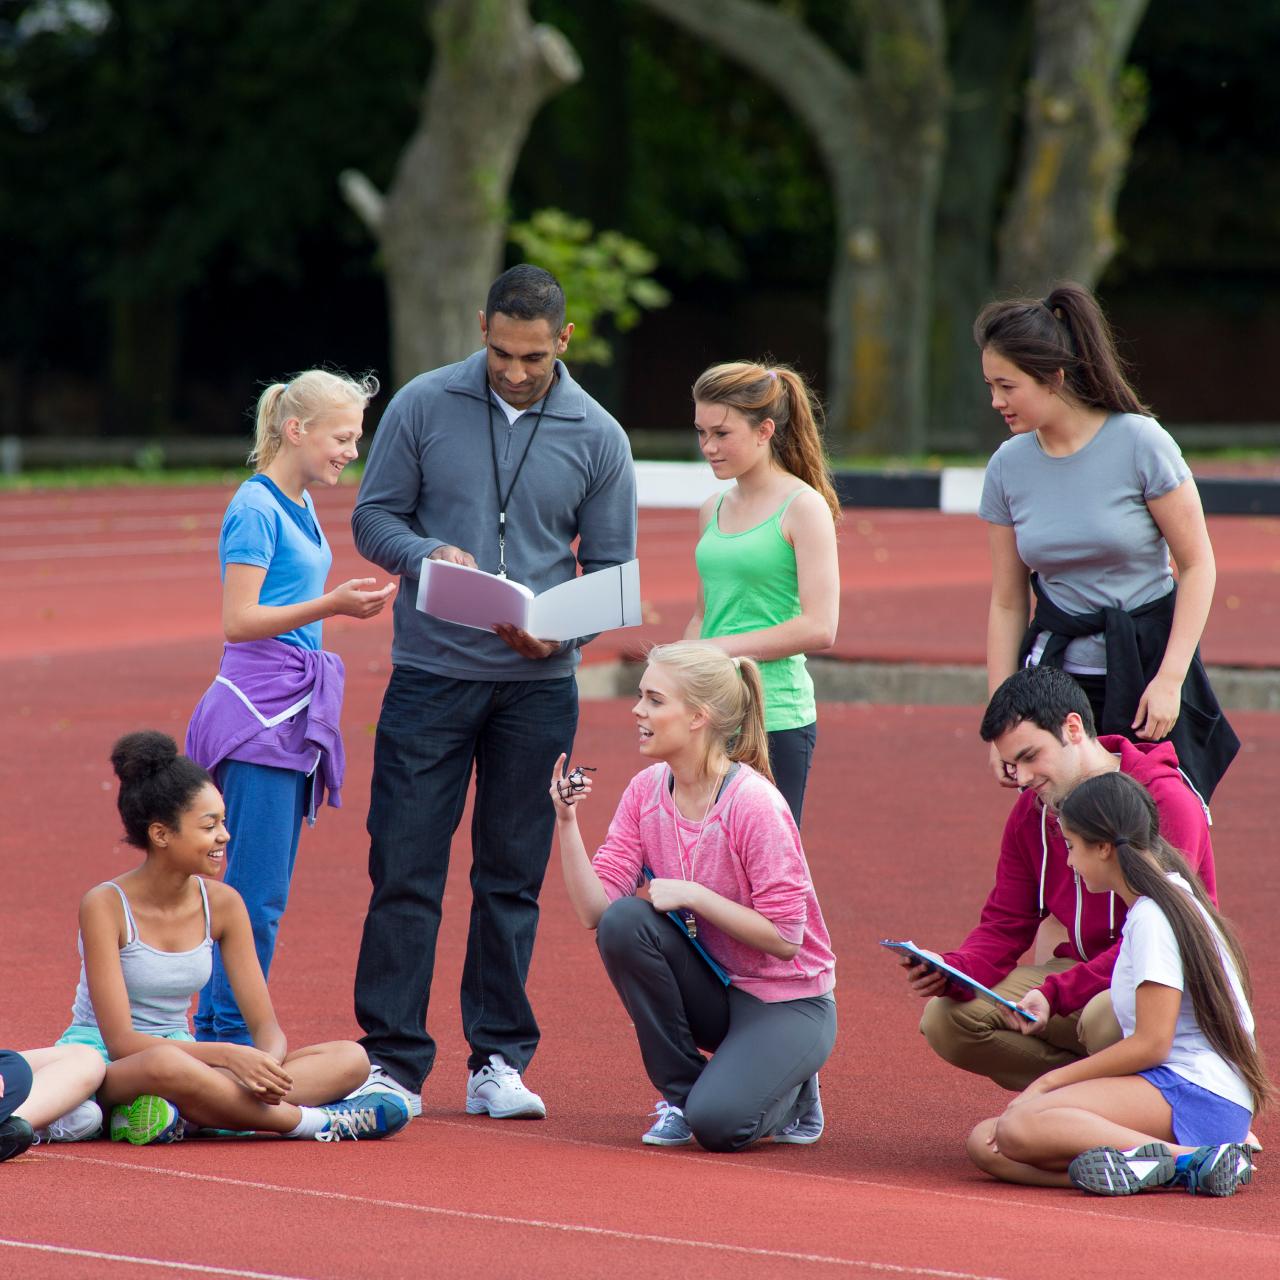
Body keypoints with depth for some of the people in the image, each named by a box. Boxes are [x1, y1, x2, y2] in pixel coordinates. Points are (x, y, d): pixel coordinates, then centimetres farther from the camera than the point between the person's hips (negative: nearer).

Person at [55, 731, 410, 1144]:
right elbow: (121, 1041, -20)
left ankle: (181, 1117, -31)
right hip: (102, 1065, -6)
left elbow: (265, 1024, 2)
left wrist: (268, 1062, -24)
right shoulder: (106, 906, -13)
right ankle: (316, 1122, -27)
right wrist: (228, 1055, -31)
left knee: (351, 1059, -12)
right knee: (165, 1063, -44)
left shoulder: (222, 904, 2)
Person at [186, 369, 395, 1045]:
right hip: (260, 710, -10)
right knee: (257, 892, -9)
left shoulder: (299, 506, 16)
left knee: (261, 889, 10)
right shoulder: (256, 508, -12)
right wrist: (330, 606, -24)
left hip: (290, 712, 10)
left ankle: (212, 1033, 14)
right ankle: (233, 1042, -6)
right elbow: (238, 620, -17)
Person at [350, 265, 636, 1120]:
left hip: (538, 688, 1)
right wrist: (430, 555, -16)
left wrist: (557, 632, -14)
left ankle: (499, 1062, 13)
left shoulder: (597, 438, 2)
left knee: (513, 880, 6)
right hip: (430, 673, -1)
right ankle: (393, 1059, 2)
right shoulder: (423, 407, 1)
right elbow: (374, 517, 5)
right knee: (405, 871, -4)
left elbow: (612, 570, 5)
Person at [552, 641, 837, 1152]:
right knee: (624, 921, -23)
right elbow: (595, 910, -10)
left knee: (717, 1124, -28)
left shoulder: (754, 804, -22)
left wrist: (691, 894, -24)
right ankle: (680, 1091, -6)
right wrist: (567, 822, -20)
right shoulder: (646, 791, -4)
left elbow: (784, 937, -21)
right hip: (710, 988, 6)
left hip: (784, 1000, -6)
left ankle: (789, 1091, 9)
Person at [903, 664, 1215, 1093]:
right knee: (946, 1017, -13)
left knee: (1105, 1020, -40)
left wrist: (1054, 994, -35)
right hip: (1082, 974, 6)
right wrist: (954, 971, -18)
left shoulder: (1166, 802, -18)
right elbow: (1004, 925, 6)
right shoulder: (1031, 813, 4)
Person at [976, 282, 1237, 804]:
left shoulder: (1139, 442, -10)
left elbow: (1197, 565, -6)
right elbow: (1006, 604, 8)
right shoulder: (1008, 467, 2)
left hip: (1147, 663, -3)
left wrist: (1169, 679, -13)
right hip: (1057, 674, 3)